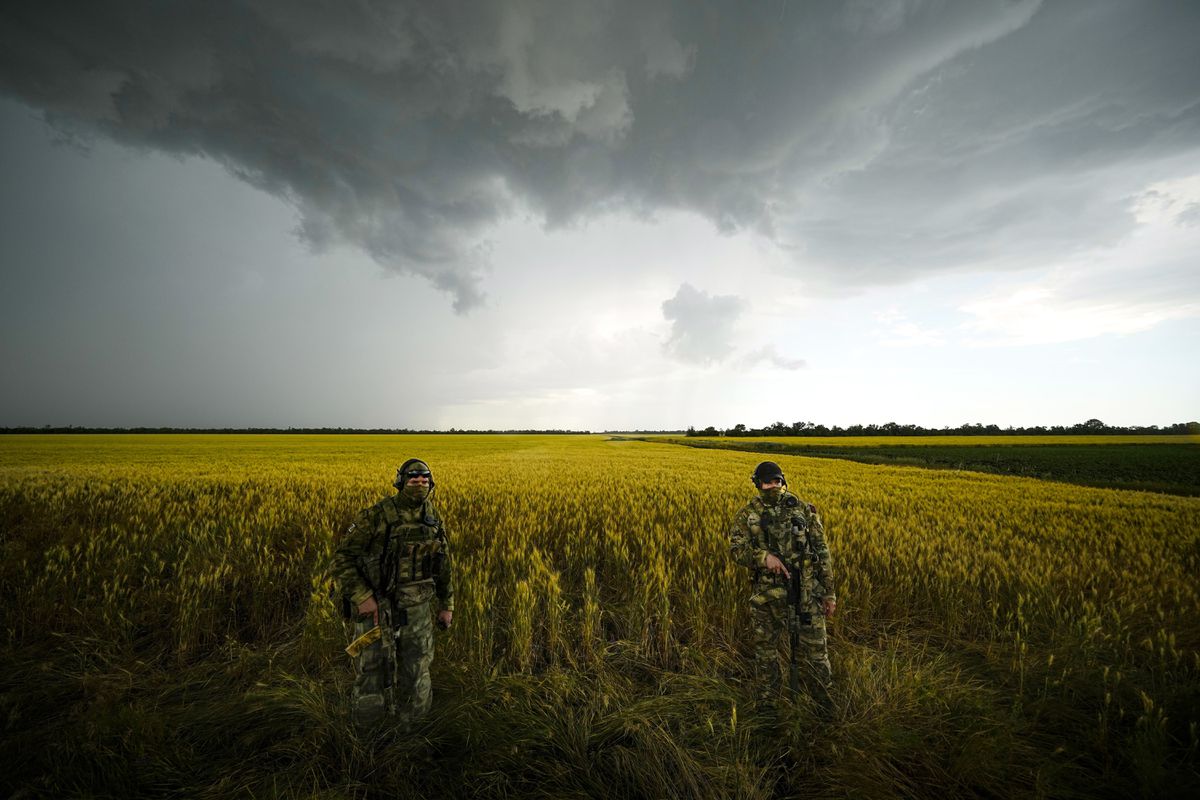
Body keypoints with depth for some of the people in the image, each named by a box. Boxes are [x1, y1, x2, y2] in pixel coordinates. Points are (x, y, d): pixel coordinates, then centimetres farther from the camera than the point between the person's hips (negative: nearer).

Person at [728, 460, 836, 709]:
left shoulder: (804, 510, 2)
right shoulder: (748, 515, 0)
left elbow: (821, 552, 4)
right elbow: (736, 548, -9)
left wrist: (829, 592, 3)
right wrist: (764, 556, -27)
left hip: (806, 590, 0)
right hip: (767, 592, 0)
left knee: (814, 647, 8)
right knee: (765, 649, 12)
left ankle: (827, 704, 33)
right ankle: (767, 703, 33)